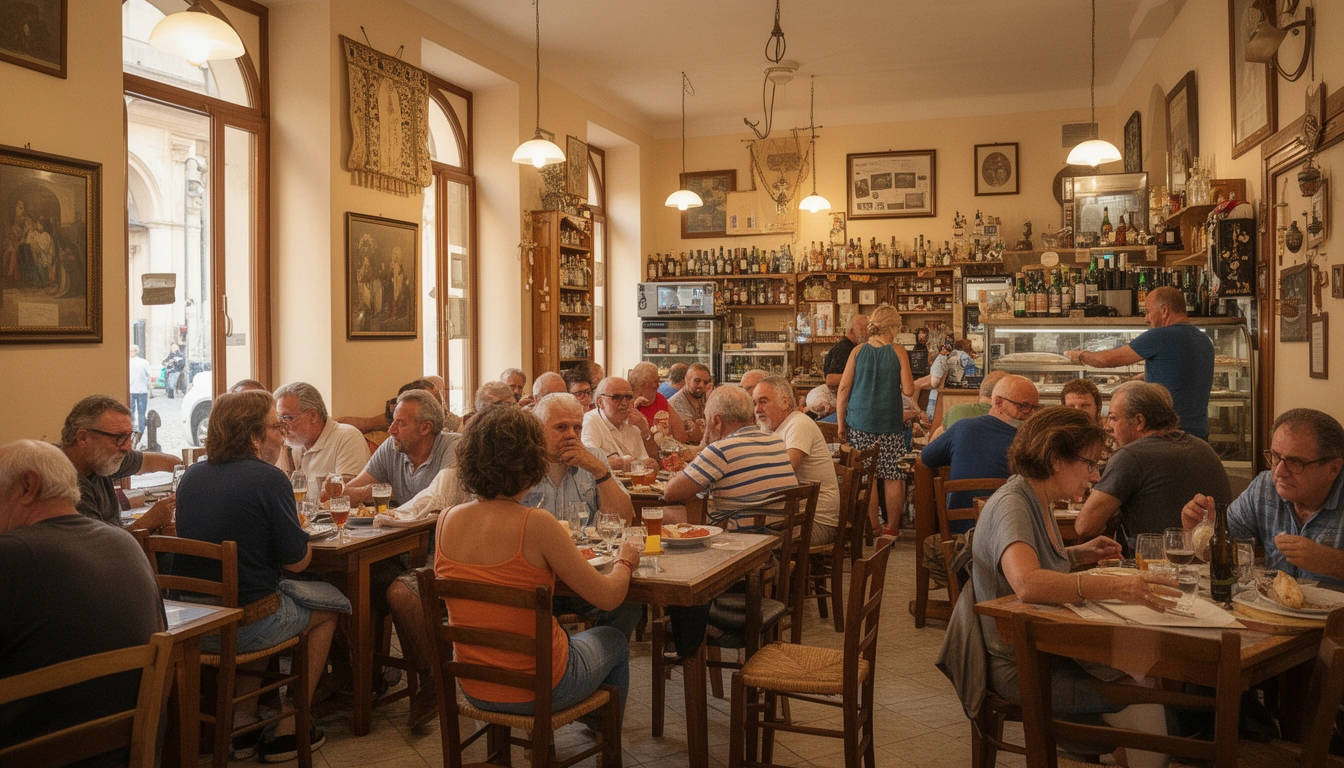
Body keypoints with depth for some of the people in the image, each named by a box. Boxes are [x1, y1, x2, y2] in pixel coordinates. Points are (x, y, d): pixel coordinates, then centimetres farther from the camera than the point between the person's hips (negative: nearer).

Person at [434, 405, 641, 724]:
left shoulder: (446, 520, -8)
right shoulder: (536, 524, -25)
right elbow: (608, 597, -17)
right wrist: (625, 561, 5)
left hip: (473, 689, 5)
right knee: (613, 640, 26)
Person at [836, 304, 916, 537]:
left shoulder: (858, 351, 3)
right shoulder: (898, 351, -3)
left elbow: (843, 388, 0)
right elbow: (908, 390, -5)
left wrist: (841, 424, 6)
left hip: (860, 422, 2)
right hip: (890, 423, -2)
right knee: (893, 477, 5)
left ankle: (872, 526, 12)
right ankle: (892, 528, 9)